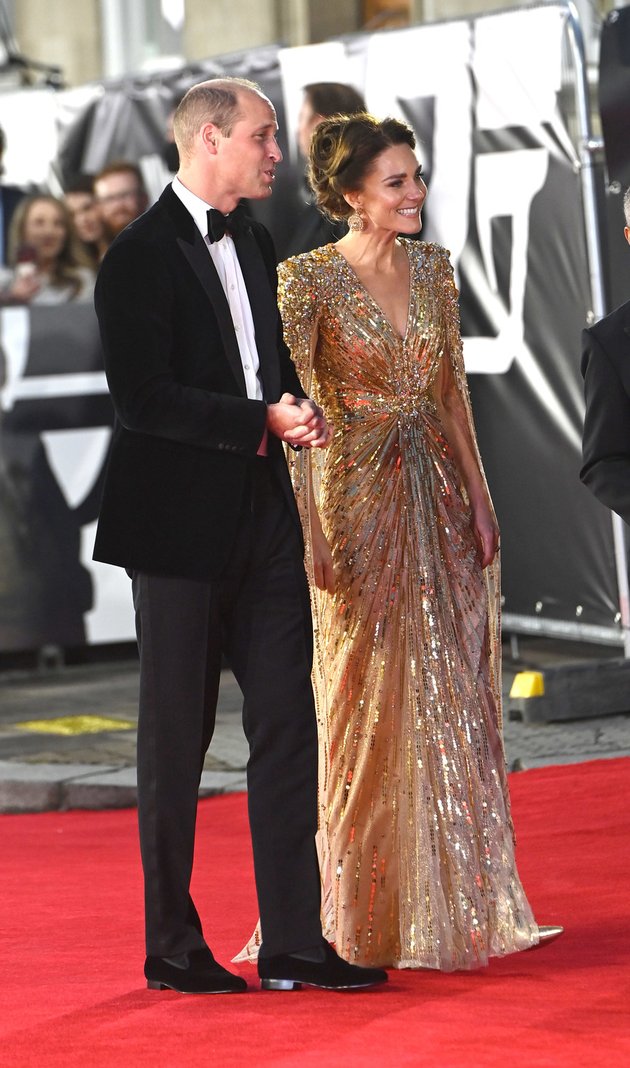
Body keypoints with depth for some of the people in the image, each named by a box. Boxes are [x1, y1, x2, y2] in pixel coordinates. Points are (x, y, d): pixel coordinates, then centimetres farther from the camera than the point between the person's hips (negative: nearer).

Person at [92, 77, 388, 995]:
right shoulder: (140, 257, -11)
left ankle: (295, 943, 9)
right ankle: (173, 948, 11)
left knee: (289, 729, 5)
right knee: (175, 740, 2)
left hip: (266, 521, 7)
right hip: (180, 526, -7)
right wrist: (263, 422, -20)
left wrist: (299, 412, 0)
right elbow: (142, 398, -18)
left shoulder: (256, 244, 15)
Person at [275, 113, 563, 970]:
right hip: (357, 500, -6)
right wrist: (311, 531, -16)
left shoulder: (433, 268, 7)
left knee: (451, 700, 7)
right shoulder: (309, 279, -10)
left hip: (437, 497, 6)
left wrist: (478, 497, 9)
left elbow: (452, 390, 13)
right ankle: (364, 920, 12)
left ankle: (454, 902, 17)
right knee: (366, 703, 1)